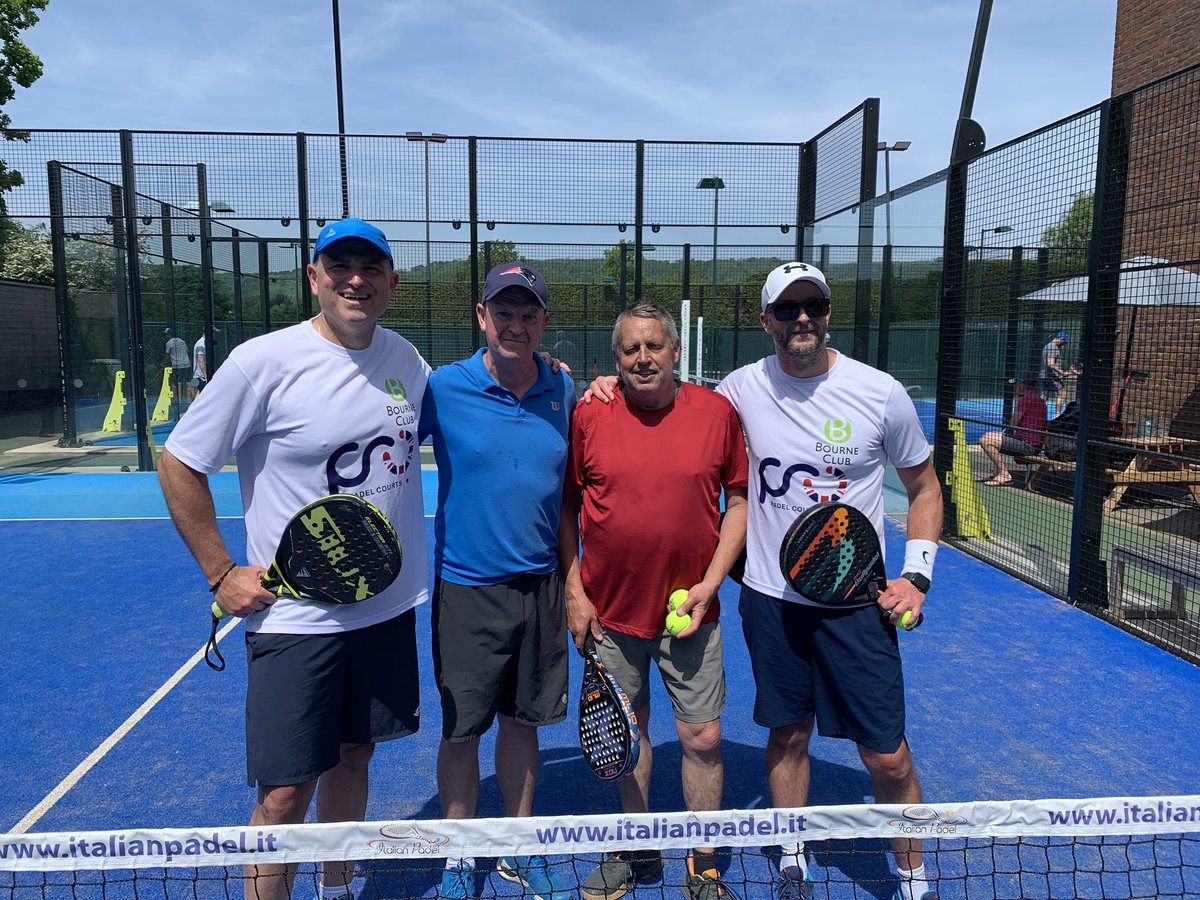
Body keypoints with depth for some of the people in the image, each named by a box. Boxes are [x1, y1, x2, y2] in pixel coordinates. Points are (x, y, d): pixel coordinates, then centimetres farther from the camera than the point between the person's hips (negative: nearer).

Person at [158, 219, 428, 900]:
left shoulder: (405, 358, 2)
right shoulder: (264, 363, -13)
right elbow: (180, 464, -5)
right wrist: (221, 573, -7)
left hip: (390, 605, 5)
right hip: (294, 615, -5)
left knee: (353, 755, 19)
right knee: (286, 792, 0)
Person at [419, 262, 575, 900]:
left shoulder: (565, 393, 1)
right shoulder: (441, 390, -9)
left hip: (541, 585, 3)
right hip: (466, 590, -2)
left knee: (522, 722, 16)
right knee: (461, 729, 9)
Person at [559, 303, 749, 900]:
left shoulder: (717, 413, -4)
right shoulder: (588, 417, -4)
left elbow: (740, 500, 2)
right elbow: (565, 507, 3)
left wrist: (708, 585, -6)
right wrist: (573, 590, -1)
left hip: (690, 610, 0)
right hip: (609, 610, 1)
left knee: (702, 738, 5)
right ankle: (637, 849, 37)